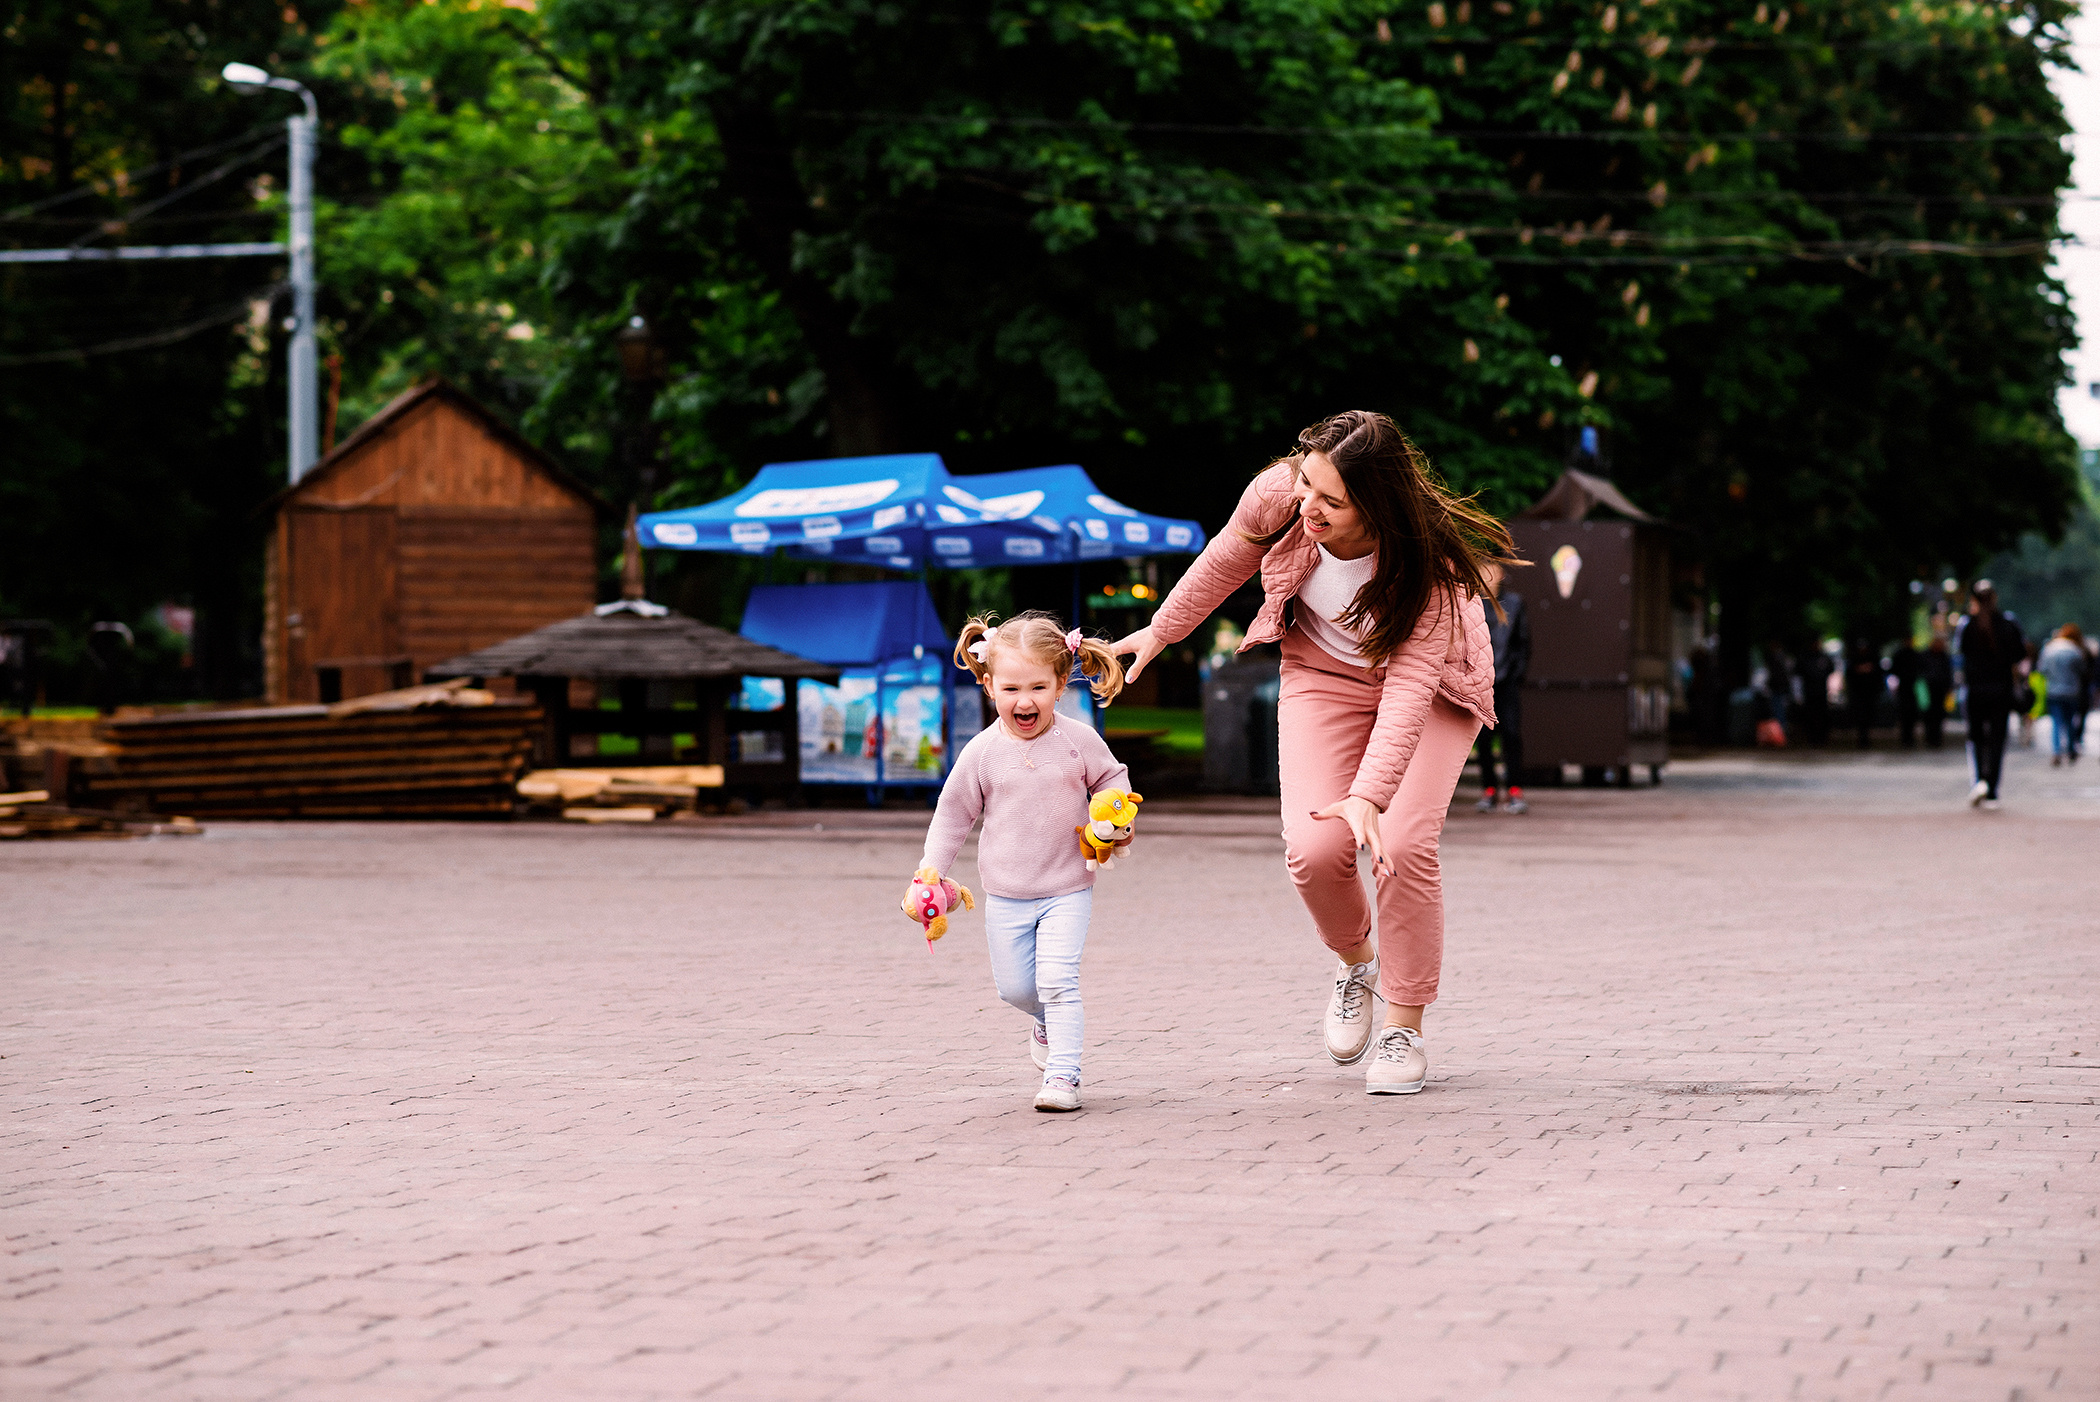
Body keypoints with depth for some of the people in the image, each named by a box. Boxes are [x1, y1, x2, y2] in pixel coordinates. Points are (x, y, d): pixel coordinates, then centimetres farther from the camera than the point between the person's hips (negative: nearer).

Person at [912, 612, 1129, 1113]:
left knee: (1057, 979, -14)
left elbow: (1111, 780, 9)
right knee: (1014, 986, 10)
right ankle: (1049, 1022, 43)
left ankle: (1062, 1074, -9)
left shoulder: (1079, 741, -8)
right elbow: (953, 813, 4)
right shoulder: (982, 752, -6)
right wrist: (929, 873, 0)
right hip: (1005, 896, 2)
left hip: (1067, 889, -2)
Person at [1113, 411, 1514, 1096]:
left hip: (1428, 684, -3)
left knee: (1401, 844, -22)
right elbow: (1229, 557, -2)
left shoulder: (1429, 564, -35)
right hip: (1325, 673, 3)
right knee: (1315, 848, -17)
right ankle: (1356, 962, 16)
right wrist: (1161, 631, 10)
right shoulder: (1280, 495, -25)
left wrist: (1368, 795, -48)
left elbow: (1409, 687, -38)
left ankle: (1405, 1030, -4)